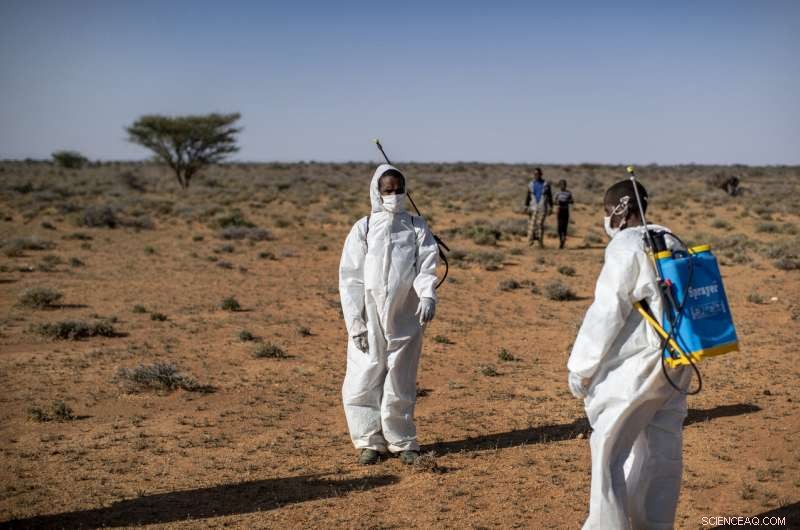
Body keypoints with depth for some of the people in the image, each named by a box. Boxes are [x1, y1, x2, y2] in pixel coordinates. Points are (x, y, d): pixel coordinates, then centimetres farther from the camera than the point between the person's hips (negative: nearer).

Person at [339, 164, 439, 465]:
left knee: (400, 383, 6)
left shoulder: (417, 228, 6)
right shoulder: (363, 229, 3)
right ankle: (370, 441, 13)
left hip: (405, 319, 0)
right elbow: (350, 279, 2)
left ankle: (402, 442, 20)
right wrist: (355, 322, -6)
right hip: (369, 320, 0)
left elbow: (427, 268, -2)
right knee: (363, 382, -2)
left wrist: (428, 296, -24)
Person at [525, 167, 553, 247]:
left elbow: (550, 196, 4)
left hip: (543, 207, -2)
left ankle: (540, 241, -2)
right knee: (532, 223, -11)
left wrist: (550, 207, 1)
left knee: (540, 223, -7)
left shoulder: (546, 184, 2)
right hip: (533, 207, 2)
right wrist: (526, 206, 1)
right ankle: (531, 239, -11)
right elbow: (528, 196, 8)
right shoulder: (531, 184, 7)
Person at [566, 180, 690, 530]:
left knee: (608, 448, -2)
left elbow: (607, 312, -16)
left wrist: (579, 367, -9)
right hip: (675, 363, 8)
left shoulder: (625, 246, -14)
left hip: (635, 367, -8)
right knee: (662, 452, 15)